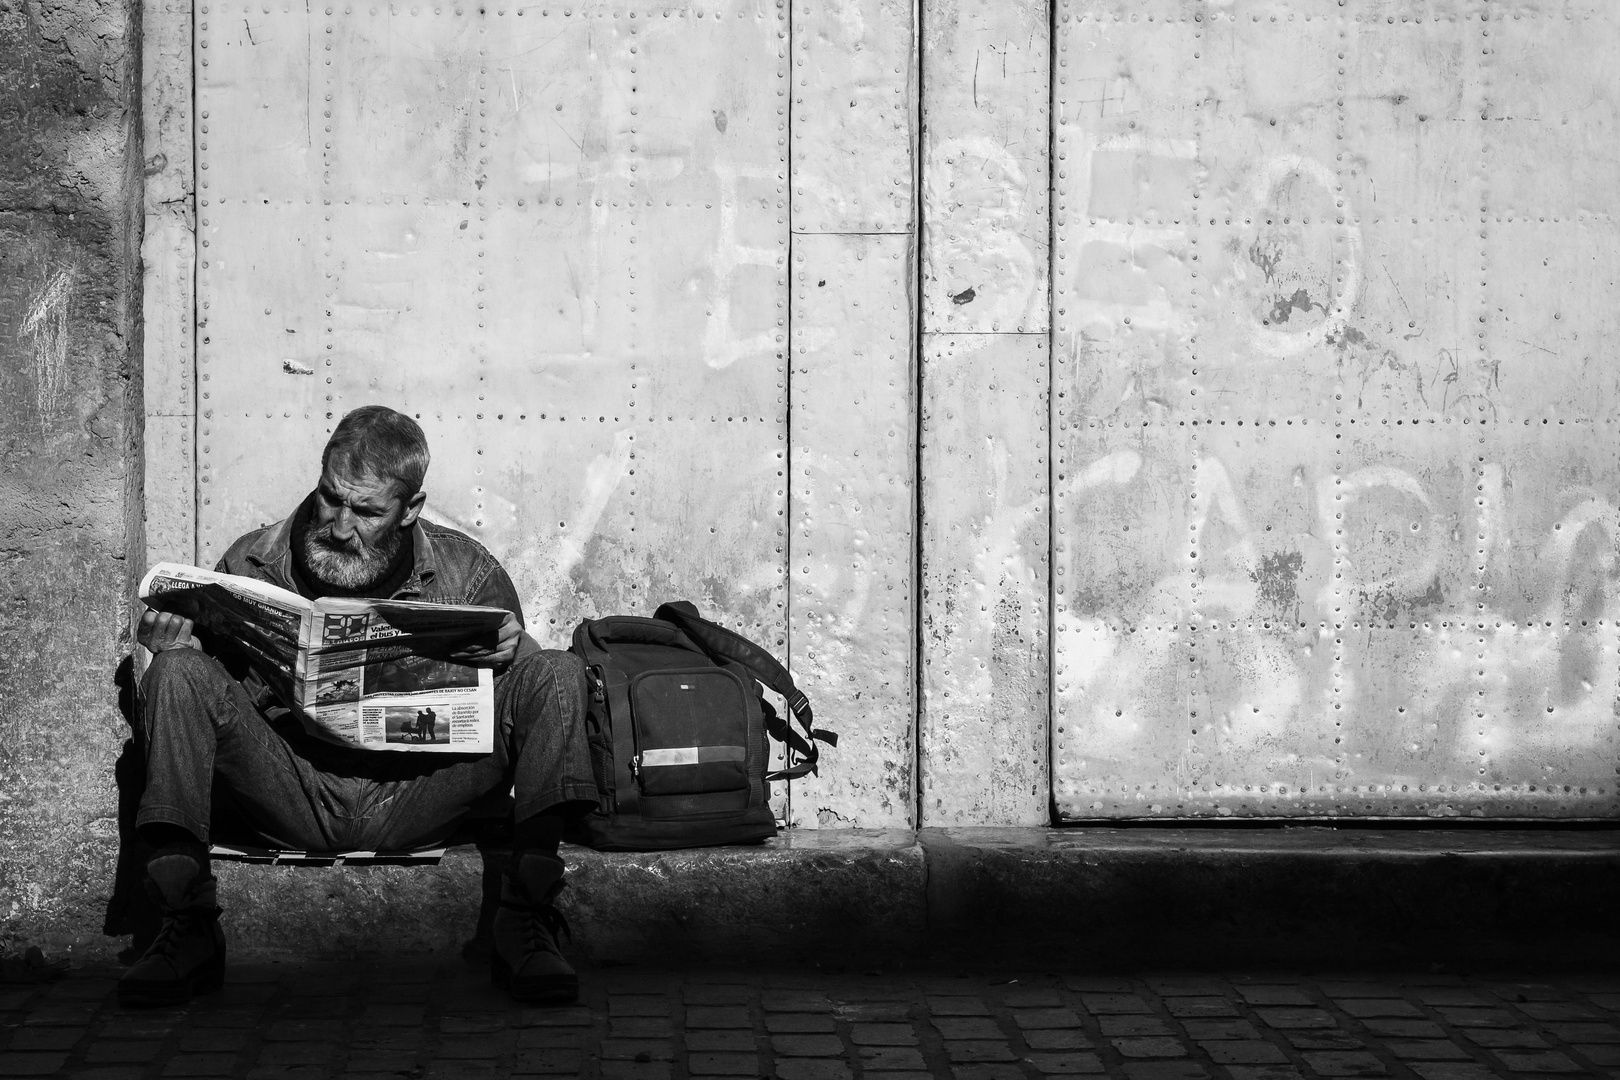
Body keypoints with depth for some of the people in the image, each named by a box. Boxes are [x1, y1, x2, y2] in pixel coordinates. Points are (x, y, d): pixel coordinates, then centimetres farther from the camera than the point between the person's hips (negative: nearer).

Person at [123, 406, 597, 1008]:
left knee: (556, 674, -16)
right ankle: (187, 929, -23)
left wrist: (509, 653, -13)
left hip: (415, 801, 0)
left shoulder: (466, 573, 5)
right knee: (180, 674, -22)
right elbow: (214, 696, 7)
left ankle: (525, 924, -23)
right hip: (293, 796, 0)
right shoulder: (251, 565, 3)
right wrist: (175, 647, -15)